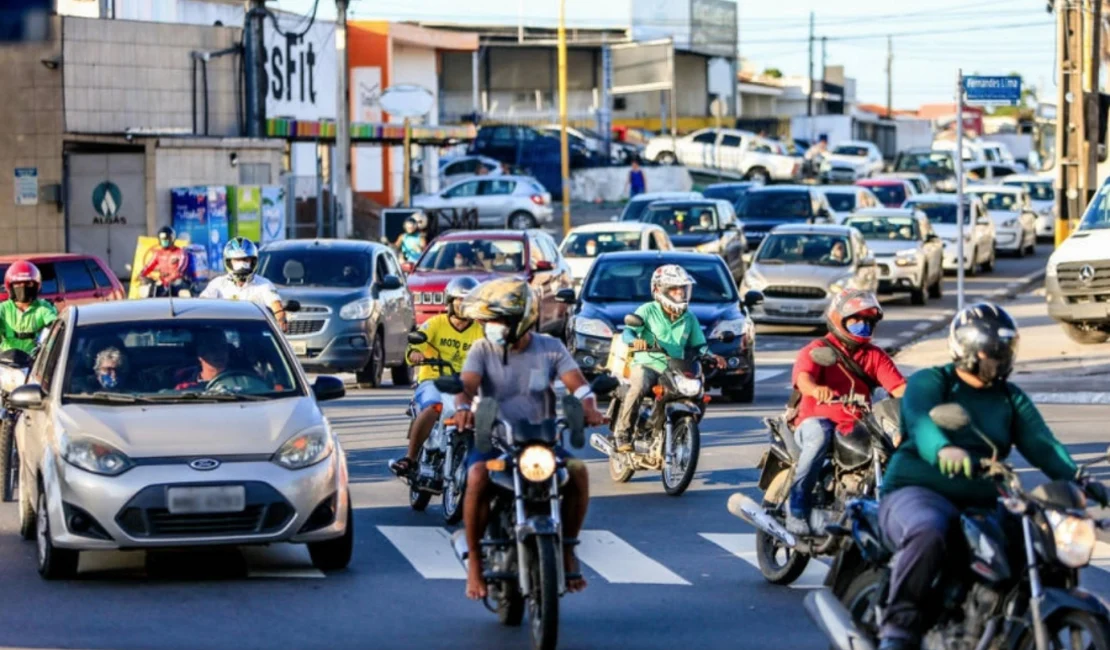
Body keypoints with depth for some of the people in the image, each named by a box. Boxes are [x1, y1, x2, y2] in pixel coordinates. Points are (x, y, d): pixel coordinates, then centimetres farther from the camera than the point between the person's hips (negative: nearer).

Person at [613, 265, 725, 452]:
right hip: (647, 364, -5)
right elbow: (627, 333, -9)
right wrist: (635, 341, -33)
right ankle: (622, 434, -26)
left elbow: (699, 345, 15)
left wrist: (711, 357, -6)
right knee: (638, 388, -35)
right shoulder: (648, 311, 1)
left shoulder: (689, 318, 16)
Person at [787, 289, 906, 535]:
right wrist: (816, 390, -44)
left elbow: (898, 386, 1)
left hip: (856, 426, 4)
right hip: (817, 419, -4)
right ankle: (796, 508, -36)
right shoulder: (817, 350, 3)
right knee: (819, 436, -39)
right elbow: (802, 377, -19)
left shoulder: (875, 356, 16)